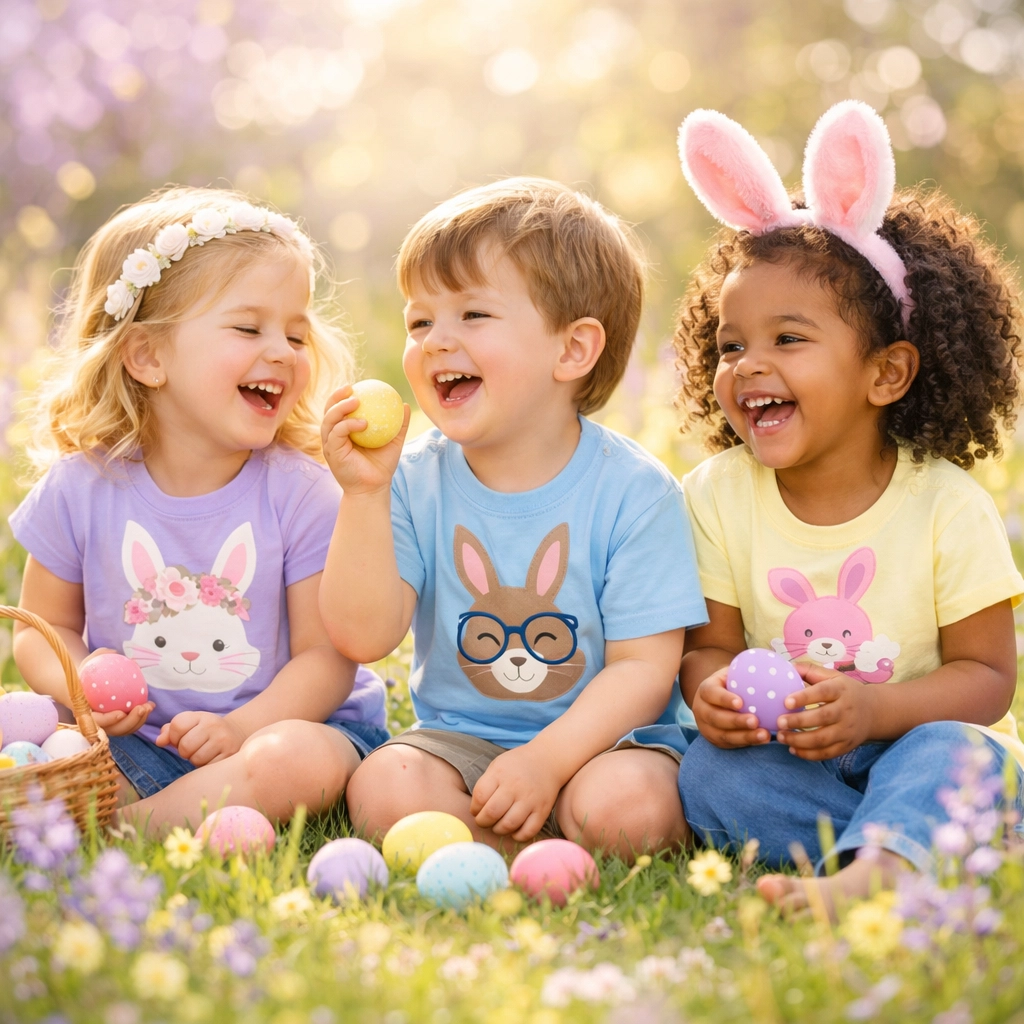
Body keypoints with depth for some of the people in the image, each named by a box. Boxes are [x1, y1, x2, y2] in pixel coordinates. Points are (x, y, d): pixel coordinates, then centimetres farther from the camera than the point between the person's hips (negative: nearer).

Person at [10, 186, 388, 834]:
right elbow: (46, 627, 7)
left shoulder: (302, 494, -9)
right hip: (130, 738, 2)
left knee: (304, 762, -34)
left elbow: (327, 656, -9)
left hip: (275, 724, -1)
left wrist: (242, 728, -25)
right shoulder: (83, 485, -4)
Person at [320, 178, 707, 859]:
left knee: (625, 808, -33)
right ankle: (567, 851, -10)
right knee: (383, 791, -26)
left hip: (604, 737, -3)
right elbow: (362, 637, -10)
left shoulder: (633, 490, -11)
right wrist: (364, 495, -19)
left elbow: (644, 668, -12)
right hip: (457, 739, 3)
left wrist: (545, 759, -24)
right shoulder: (416, 481, -2)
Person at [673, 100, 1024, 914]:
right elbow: (710, 642, 2)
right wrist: (711, 690, -24)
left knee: (949, 755, -35)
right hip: (786, 756, 3)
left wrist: (873, 709, -26)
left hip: (915, 742, -2)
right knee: (708, 777, -28)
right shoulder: (717, 496, -2)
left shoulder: (946, 506, -9)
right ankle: (920, 846, -29)